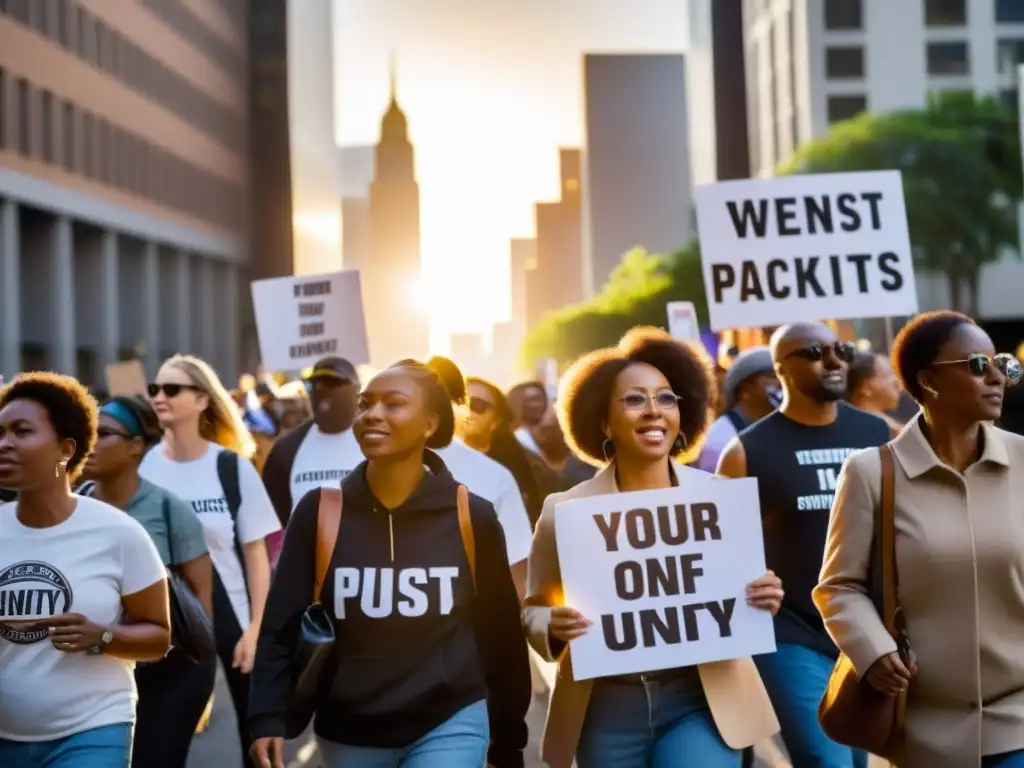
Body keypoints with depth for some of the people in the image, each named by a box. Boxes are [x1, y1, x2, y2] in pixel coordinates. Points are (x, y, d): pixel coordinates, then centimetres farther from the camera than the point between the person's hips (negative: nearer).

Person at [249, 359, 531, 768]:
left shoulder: (471, 517, -5)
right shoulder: (319, 512, -5)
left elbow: (500, 631, 3)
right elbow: (281, 625, -3)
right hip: (349, 734, 2)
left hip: (449, 725, -2)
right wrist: (267, 718, -14)